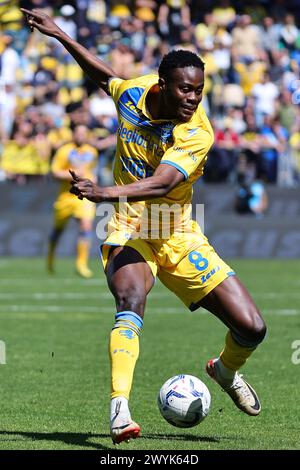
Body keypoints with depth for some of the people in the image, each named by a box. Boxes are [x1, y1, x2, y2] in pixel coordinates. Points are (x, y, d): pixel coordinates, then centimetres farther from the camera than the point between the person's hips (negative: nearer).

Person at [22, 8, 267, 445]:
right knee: (131, 301, -34)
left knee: (251, 327, -7)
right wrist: (60, 35, 20)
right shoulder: (132, 93, -6)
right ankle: (120, 408, -43)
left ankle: (226, 370, 28)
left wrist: (104, 192, -50)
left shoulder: (198, 133, -19)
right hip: (129, 231, 1)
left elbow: (161, 184, -35)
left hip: (179, 235, 0)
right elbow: (104, 75, 20)